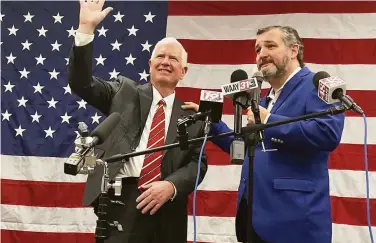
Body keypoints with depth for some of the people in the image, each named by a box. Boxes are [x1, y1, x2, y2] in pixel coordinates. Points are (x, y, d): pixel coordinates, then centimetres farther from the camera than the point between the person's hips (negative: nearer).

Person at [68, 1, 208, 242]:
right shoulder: (124, 91, 11)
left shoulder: (191, 115, 11)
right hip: (120, 201, -1)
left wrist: (171, 185, -14)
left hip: (166, 211, 2)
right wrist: (86, 28, -8)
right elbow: (81, 83, 1)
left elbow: (198, 162, 6)